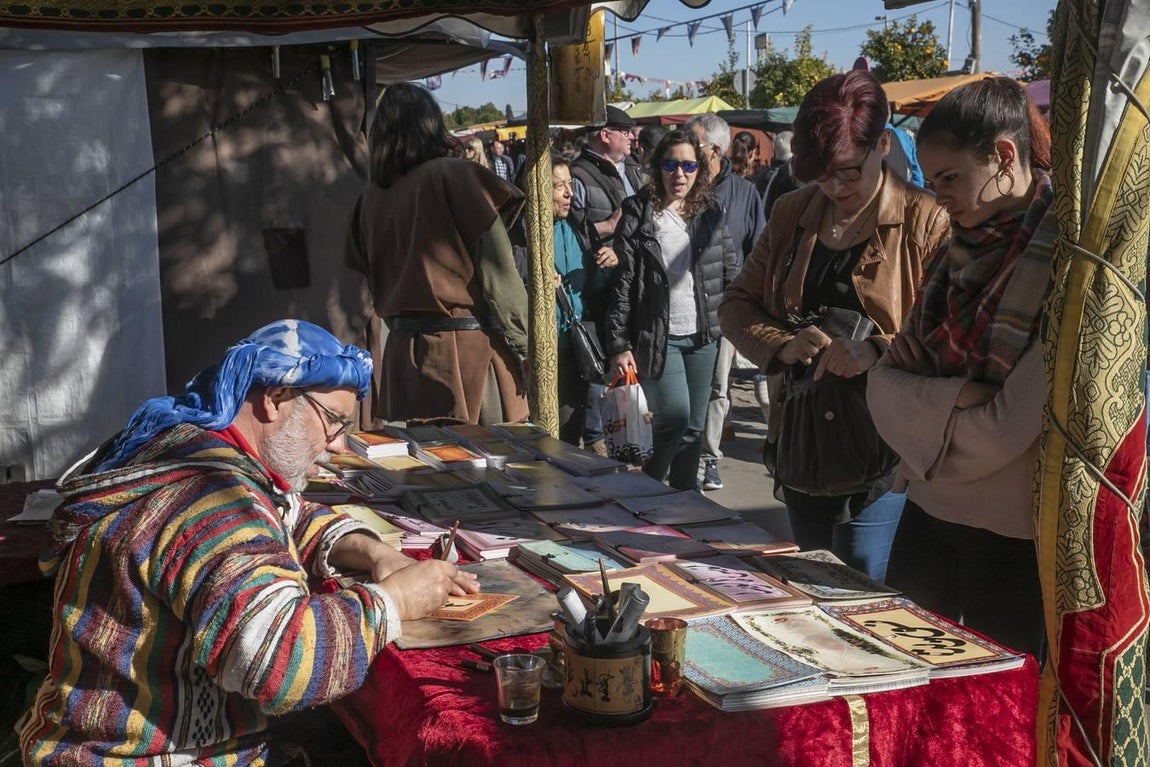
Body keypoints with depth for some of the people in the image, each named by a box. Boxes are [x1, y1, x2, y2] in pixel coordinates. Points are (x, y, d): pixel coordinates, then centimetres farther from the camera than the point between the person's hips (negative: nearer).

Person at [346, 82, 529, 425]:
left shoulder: (371, 196, 5)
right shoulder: (454, 175, -8)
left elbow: (370, 275, 14)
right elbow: (497, 268, -10)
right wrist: (523, 343, -5)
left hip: (404, 347, 5)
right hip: (468, 344, -5)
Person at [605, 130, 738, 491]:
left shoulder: (710, 214, 8)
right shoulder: (638, 215, -4)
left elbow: (730, 272, 11)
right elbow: (621, 282, -7)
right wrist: (619, 345, -11)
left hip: (701, 336, 4)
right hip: (657, 336, -4)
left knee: (694, 427, 9)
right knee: (675, 419, -12)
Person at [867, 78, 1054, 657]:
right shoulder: (959, 251, 7)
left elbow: (1007, 428, -21)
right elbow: (885, 381, 3)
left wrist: (921, 402, -5)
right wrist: (954, 400, -15)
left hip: (1014, 536, -6)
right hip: (929, 510, 7)